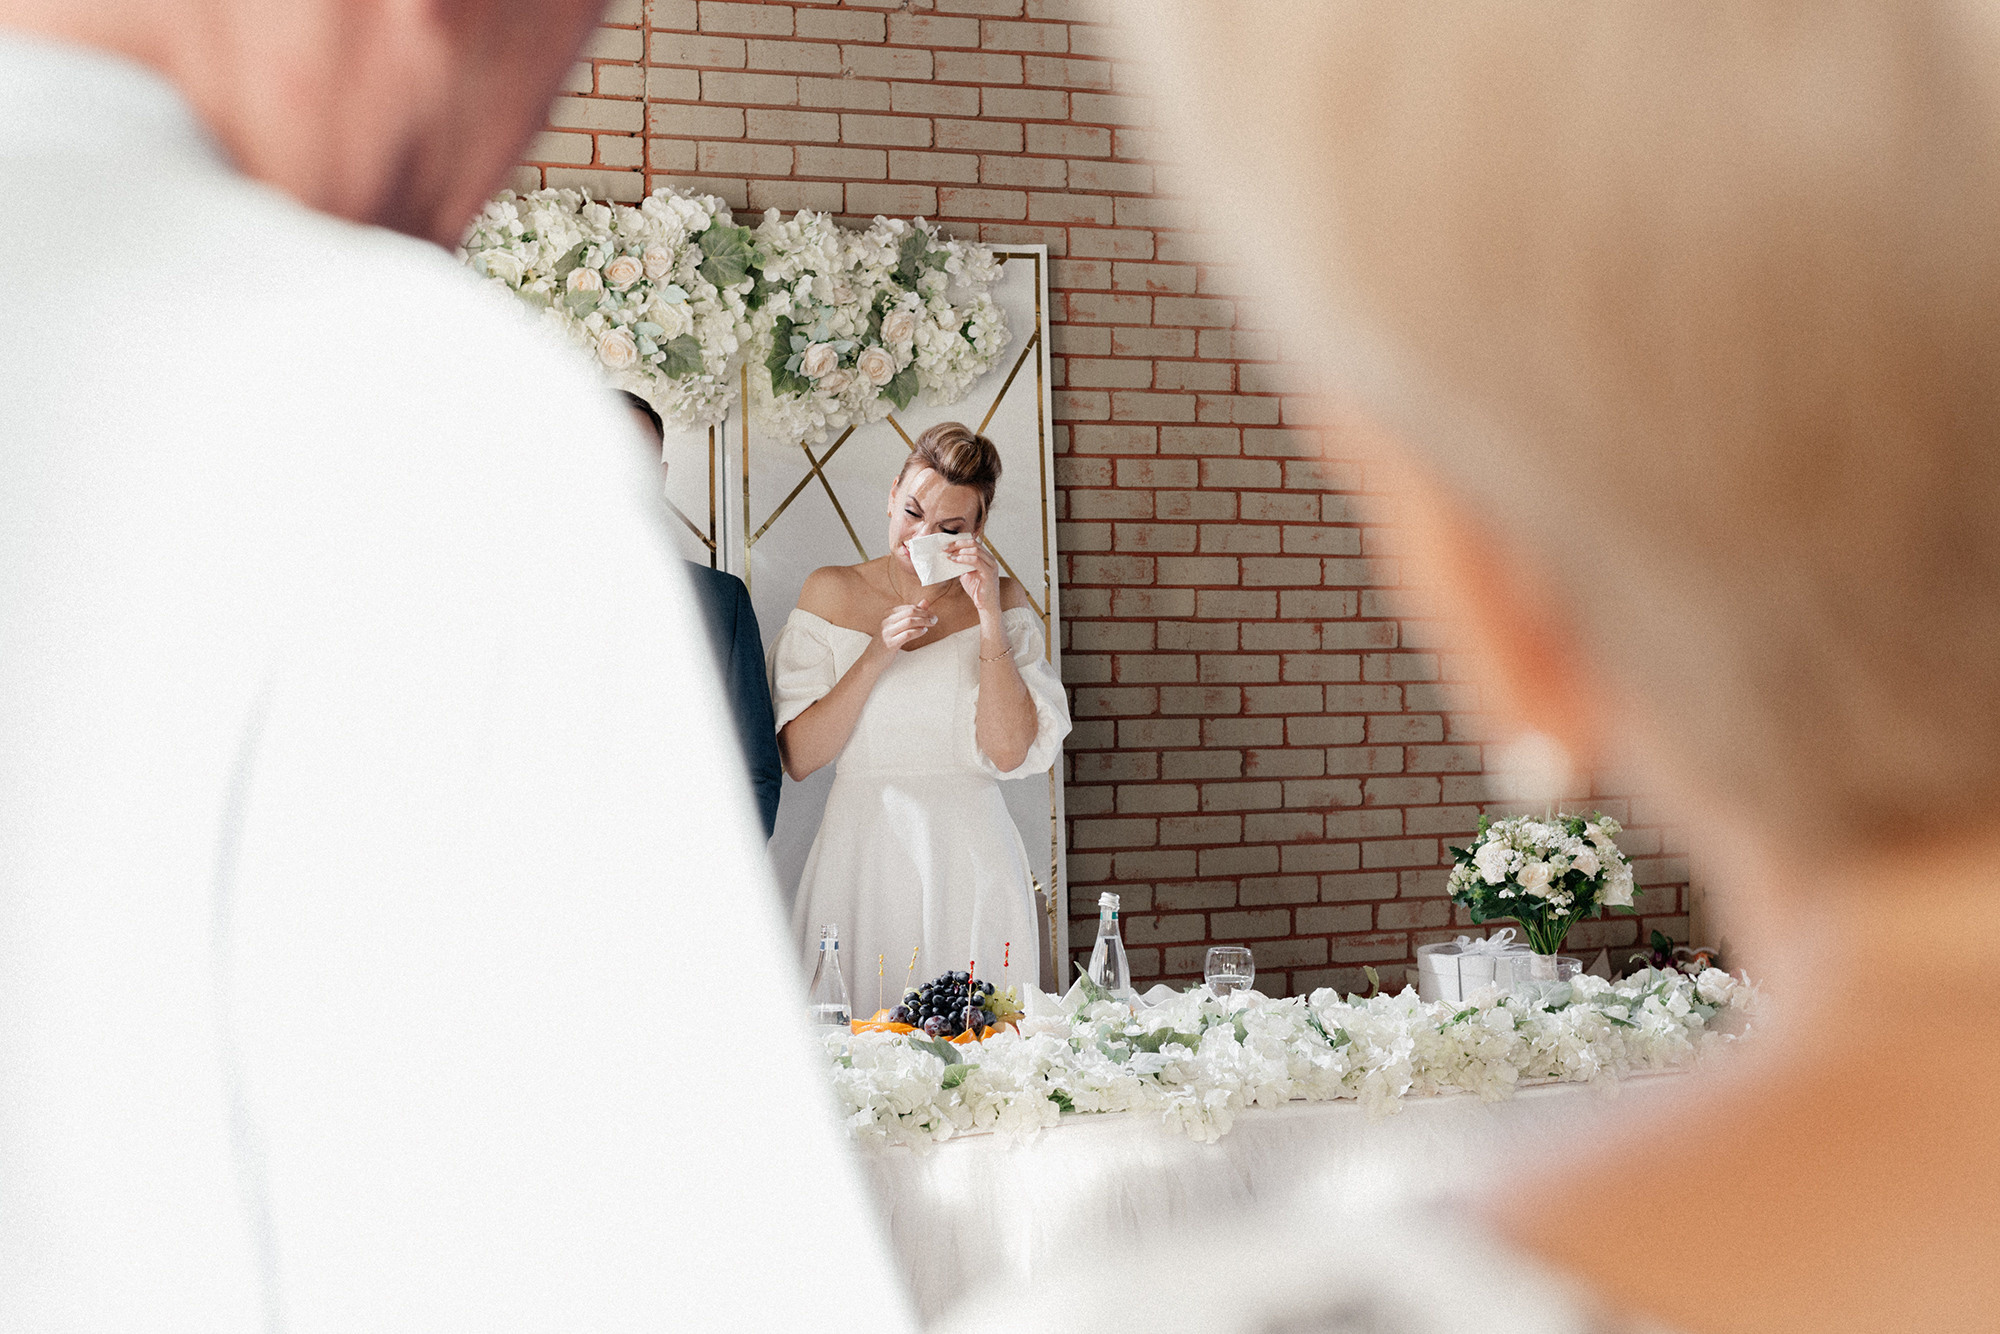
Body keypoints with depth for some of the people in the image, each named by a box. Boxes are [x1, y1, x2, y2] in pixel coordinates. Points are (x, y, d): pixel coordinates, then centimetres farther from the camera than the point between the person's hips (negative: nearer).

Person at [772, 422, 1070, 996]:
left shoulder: (1000, 601, 2)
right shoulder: (832, 593, 2)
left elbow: (1009, 752, -10)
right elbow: (798, 758, -5)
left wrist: (989, 616, -13)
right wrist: (875, 657, -15)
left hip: (969, 862, 0)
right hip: (860, 859, 0)